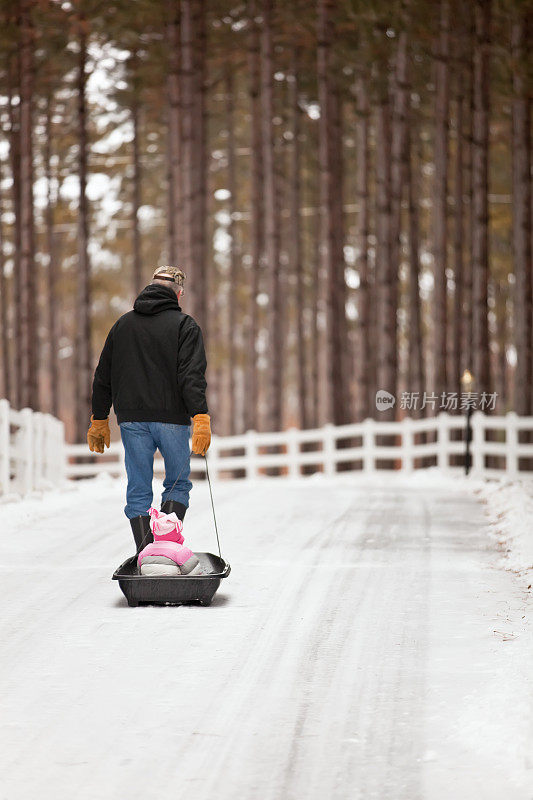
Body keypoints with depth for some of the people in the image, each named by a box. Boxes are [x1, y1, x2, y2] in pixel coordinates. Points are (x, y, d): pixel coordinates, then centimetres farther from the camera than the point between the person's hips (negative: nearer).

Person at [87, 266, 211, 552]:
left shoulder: (123, 324, 13)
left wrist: (99, 420, 22)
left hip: (132, 420, 3)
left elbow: (103, 377, 16)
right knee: (178, 484, 10)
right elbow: (192, 376, -14)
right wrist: (201, 417, -19)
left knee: (138, 490, 6)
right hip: (171, 418, -3)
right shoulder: (184, 325, -1)